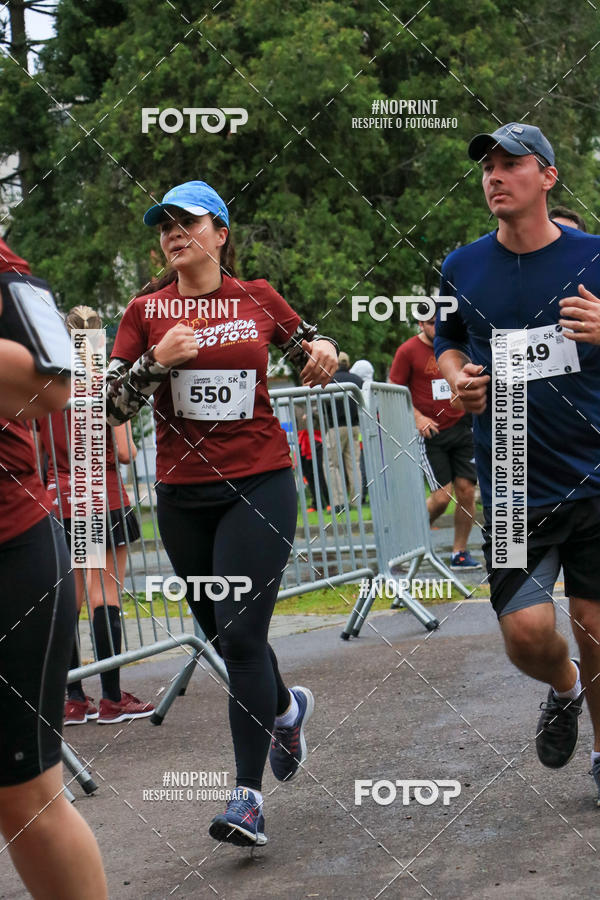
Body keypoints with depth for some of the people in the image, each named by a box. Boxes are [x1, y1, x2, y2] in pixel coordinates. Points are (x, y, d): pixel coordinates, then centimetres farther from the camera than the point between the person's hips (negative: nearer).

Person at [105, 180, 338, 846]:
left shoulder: (258, 299, 2)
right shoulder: (146, 311, 3)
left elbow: (310, 350, 19)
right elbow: (110, 406, -1)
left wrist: (324, 353, -4)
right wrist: (157, 360, -16)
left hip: (259, 485, -3)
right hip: (182, 497, 3)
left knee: (241, 636, -12)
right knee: (222, 635, 16)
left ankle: (248, 797, -7)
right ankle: (287, 708, 47)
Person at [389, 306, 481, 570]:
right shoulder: (408, 351, -5)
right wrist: (417, 417, -14)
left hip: (460, 427, 4)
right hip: (430, 432, -4)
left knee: (466, 491, -3)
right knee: (441, 496, -10)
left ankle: (459, 553, 9)